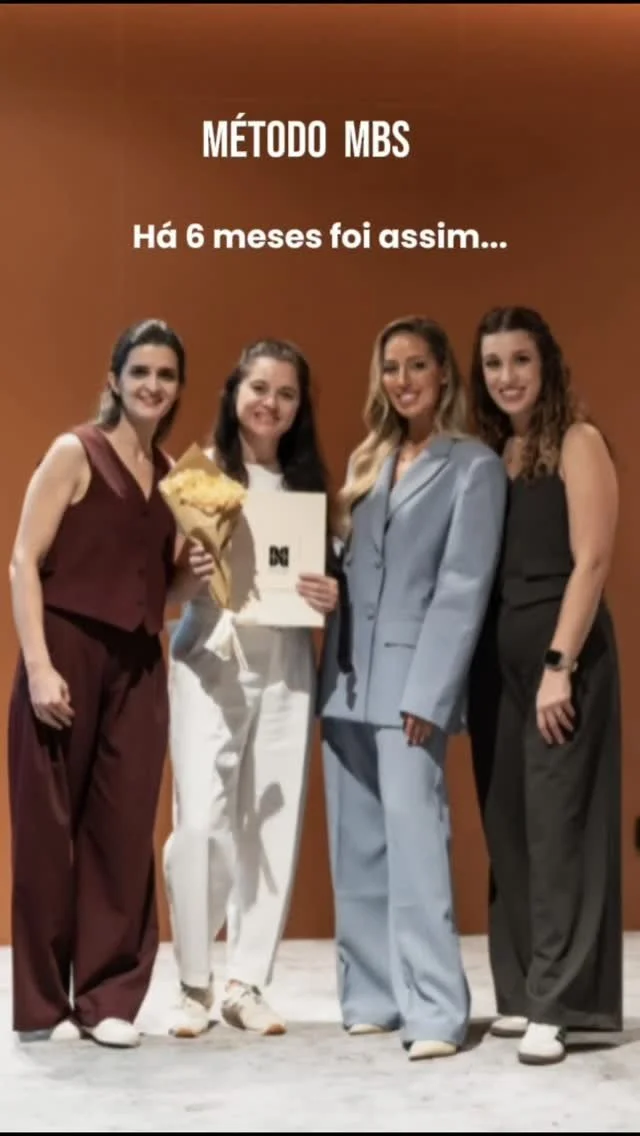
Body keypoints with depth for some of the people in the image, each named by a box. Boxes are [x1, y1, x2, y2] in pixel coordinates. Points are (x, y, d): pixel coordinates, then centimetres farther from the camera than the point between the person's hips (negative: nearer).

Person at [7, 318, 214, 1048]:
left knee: (125, 832, 3)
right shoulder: (74, 453, -2)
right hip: (68, 656, -5)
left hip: (139, 667, 5)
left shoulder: (174, 475, 14)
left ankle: (110, 997, 13)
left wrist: (195, 574, -1)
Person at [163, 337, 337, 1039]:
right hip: (209, 662, -3)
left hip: (286, 666, 3)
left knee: (273, 825, 4)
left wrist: (332, 596, -8)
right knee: (201, 822, -10)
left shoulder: (309, 480, 9)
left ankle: (246, 983, 14)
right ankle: (194, 985, 6)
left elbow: (329, 572, 13)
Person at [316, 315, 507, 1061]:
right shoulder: (367, 461, 17)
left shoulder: (474, 467, -2)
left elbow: (464, 587, -9)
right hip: (348, 679, 6)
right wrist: (332, 671, 4)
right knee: (355, 850, 8)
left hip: (411, 681, -6)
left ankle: (434, 1012, -8)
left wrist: (427, 693, -15)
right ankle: (371, 996, 15)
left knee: (414, 844, -11)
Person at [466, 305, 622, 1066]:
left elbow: (590, 561, -12)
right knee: (507, 826, 9)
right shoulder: (487, 452, 13)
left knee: (556, 825, -5)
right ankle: (520, 992, 18)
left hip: (560, 647, -6)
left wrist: (559, 665, -18)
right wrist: (472, 660, 1)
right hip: (495, 652, 7)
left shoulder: (577, 443, -5)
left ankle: (556, 1004, -1)